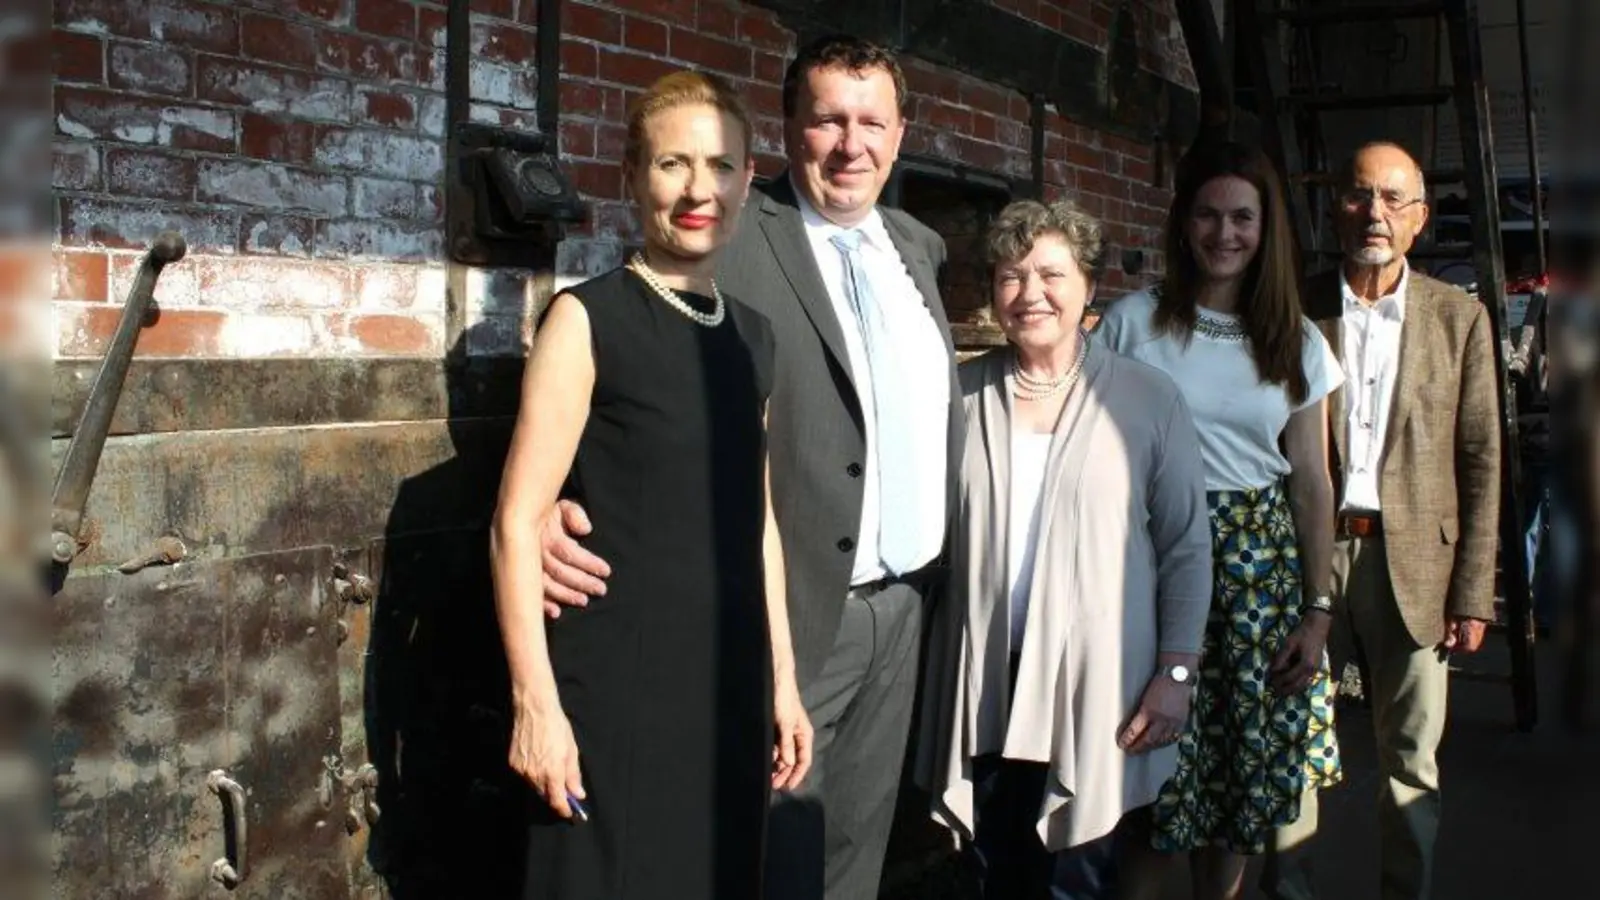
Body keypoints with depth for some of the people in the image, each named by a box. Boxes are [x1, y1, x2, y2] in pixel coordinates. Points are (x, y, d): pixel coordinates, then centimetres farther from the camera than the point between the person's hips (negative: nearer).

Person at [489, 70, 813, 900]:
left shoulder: (753, 334, 10)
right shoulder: (587, 319, -7)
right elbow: (518, 521, -11)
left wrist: (782, 679, 14)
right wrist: (535, 701, -15)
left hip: (731, 683, 5)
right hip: (613, 685, -5)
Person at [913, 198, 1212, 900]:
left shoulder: (1149, 398, -2)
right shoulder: (961, 394, 2)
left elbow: (1186, 545, 1)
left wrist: (1177, 671, -3)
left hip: (1096, 684, -2)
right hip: (982, 684, 2)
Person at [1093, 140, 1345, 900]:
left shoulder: (1298, 343, 7)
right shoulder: (1131, 323, -2)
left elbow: (1312, 483, 8)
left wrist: (1317, 610, 3)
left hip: (1264, 564, 3)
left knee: (1245, 774, 10)